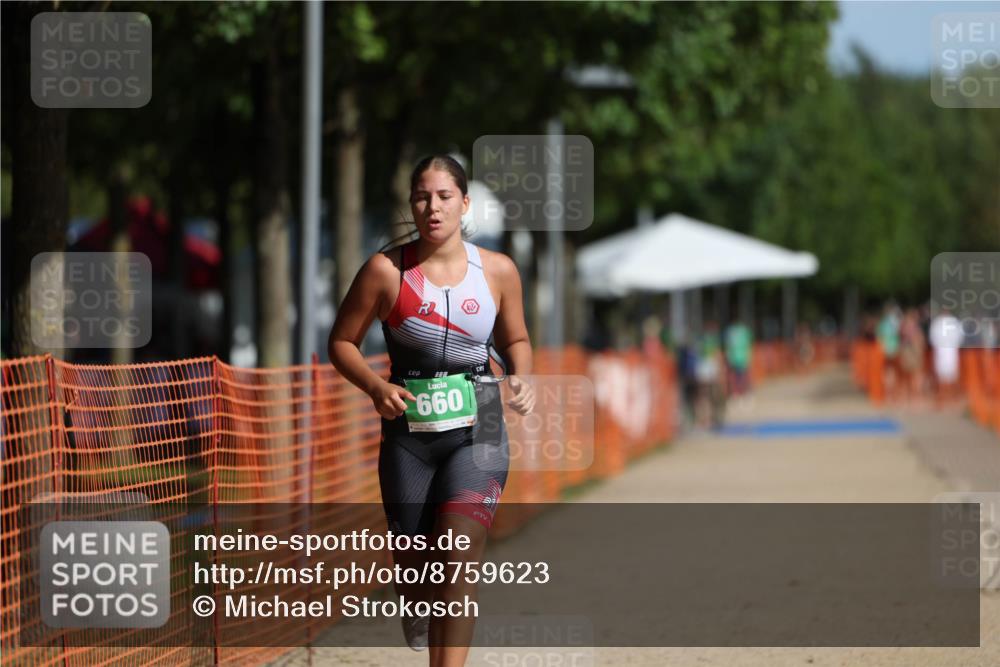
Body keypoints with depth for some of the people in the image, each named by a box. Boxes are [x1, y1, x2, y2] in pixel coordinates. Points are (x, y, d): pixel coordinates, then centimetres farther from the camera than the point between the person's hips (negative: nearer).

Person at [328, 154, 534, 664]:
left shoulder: (498, 271, 1)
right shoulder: (386, 270, -5)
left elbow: (515, 340, 17)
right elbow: (342, 341, 3)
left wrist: (520, 377, -5)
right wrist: (375, 387, -14)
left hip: (477, 430, 0)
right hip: (408, 431, 0)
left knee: (459, 556, -18)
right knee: (414, 565, 6)